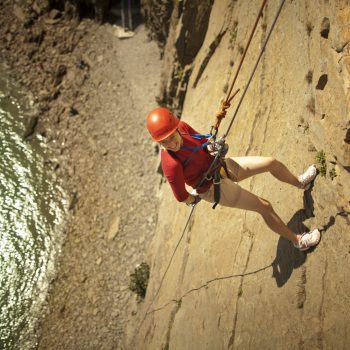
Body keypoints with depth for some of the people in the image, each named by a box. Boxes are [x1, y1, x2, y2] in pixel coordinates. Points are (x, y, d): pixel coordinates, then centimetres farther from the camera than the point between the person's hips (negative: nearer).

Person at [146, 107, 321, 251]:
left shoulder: (181, 126, -19)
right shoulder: (171, 164, -38)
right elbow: (181, 197, -26)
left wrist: (211, 147, -22)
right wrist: (194, 199, -5)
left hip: (222, 165, 7)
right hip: (214, 187, -7)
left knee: (272, 162, 12)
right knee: (265, 207, -3)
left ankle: (300, 182, 46)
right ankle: (298, 240, 21)